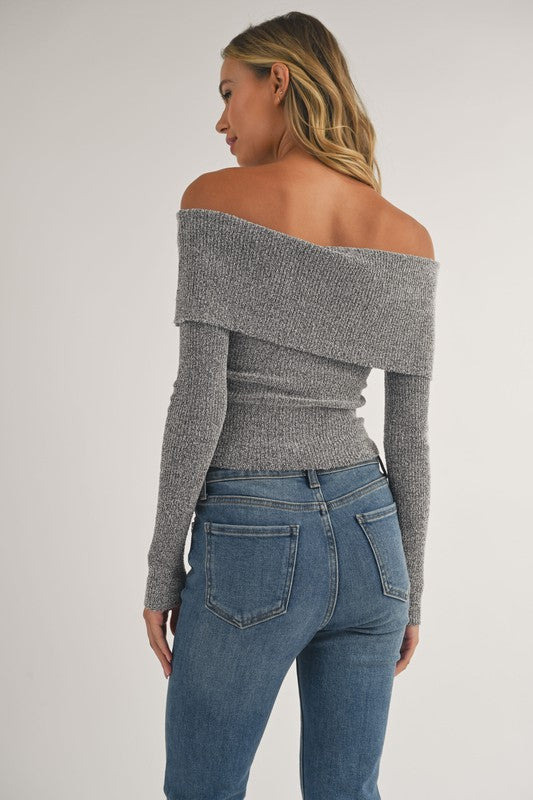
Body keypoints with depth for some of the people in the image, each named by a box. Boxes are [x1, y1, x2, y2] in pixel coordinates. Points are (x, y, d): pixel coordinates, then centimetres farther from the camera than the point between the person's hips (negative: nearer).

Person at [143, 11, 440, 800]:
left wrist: (163, 569, -4)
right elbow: (410, 436, 4)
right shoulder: (409, 238, 3)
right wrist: (410, 589, 13)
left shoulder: (217, 199, -9)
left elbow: (199, 398, -15)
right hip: (367, 535, 5)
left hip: (251, 544, -4)